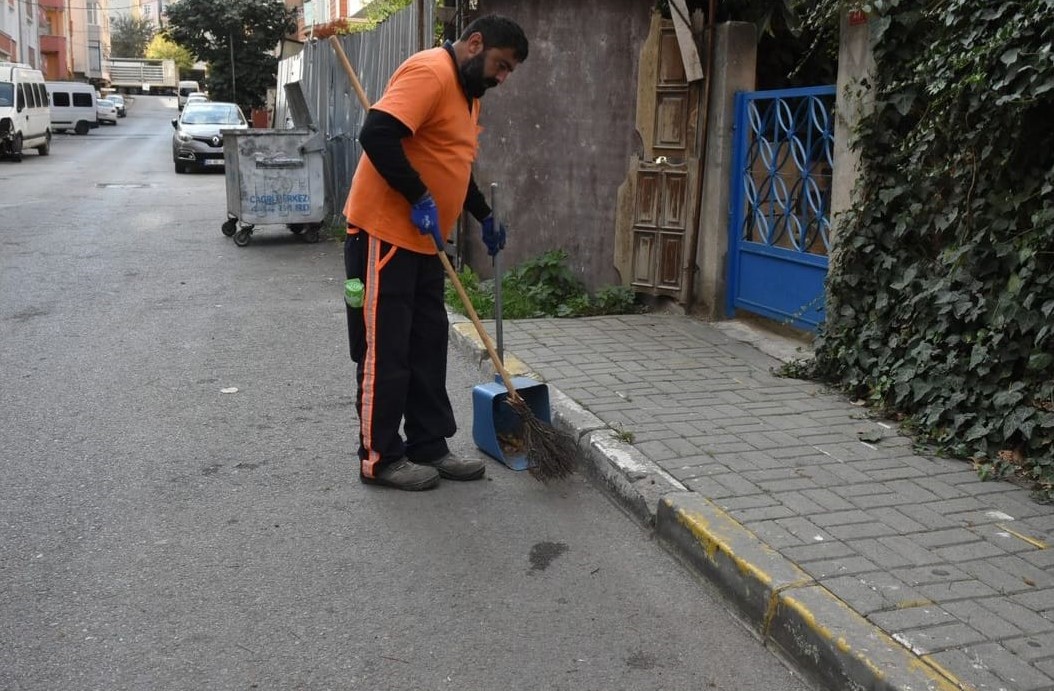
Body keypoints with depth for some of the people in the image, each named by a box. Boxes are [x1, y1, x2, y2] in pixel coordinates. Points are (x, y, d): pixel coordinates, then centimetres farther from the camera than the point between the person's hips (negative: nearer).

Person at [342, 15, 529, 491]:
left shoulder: (467, 91, 17)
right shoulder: (430, 72, -15)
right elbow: (377, 135, -27)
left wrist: (485, 218, 21)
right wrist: (420, 198, -24)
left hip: (423, 239, 10)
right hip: (384, 233, -10)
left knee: (427, 346, 12)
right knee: (384, 351, -1)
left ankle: (429, 446, 21)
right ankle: (379, 458, 9)